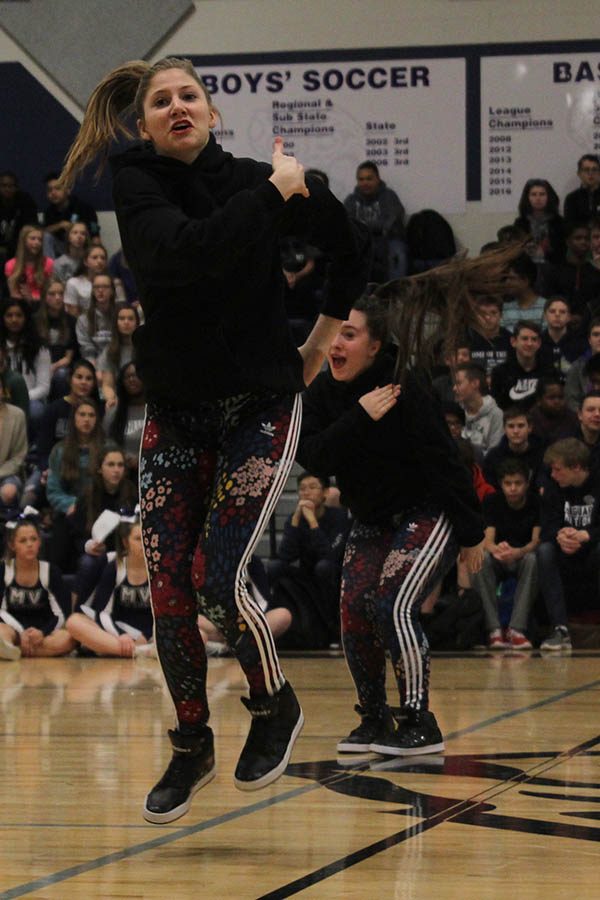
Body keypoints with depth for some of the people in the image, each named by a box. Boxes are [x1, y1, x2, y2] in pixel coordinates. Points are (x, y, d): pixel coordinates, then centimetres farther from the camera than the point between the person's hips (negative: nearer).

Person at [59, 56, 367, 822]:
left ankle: (275, 708, 13)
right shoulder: (135, 184, -8)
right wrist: (272, 194, -25)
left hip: (261, 408, -2)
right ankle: (191, 747, 17)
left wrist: (321, 340, 12)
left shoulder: (257, 180, -6)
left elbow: (349, 246, 11)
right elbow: (186, 253, -29)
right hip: (175, 413, 2)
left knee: (216, 577, -13)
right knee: (167, 588, -1)